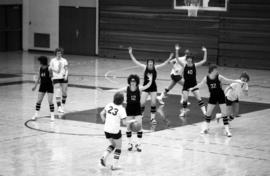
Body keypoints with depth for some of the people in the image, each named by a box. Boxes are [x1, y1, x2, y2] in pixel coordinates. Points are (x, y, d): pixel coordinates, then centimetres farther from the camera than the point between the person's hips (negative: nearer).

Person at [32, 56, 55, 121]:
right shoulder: (40, 68, 3)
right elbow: (38, 78, 12)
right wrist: (35, 86, 13)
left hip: (49, 86, -5)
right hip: (42, 86, 5)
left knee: (50, 101, -5)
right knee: (38, 100, 3)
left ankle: (52, 115, 4)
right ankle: (36, 114, 12)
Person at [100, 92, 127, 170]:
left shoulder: (109, 105, 0)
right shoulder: (121, 109, -15)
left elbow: (102, 113, 9)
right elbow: (124, 122, -16)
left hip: (107, 130, 5)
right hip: (115, 131, -5)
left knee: (113, 144, 28)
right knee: (118, 147, 18)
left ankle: (104, 156, 6)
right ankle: (114, 165, 17)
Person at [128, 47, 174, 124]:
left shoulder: (155, 68, -3)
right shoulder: (145, 67, -7)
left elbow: (164, 64, -7)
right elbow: (135, 62, -10)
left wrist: (169, 58, -20)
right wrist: (131, 54, -16)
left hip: (153, 87, 1)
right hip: (145, 87, -1)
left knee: (153, 103, -3)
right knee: (142, 103, -8)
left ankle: (153, 118, 11)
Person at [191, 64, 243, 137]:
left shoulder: (219, 77, -15)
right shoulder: (206, 78, -12)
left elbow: (228, 81, -12)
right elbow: (200, 84, -2)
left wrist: (236, 81, -19)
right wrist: (193, 88, -8)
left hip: (221, 96, -2)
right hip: (213, 96, 2)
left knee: (224, 113, -5)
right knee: (208, 112, 5)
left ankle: (227, 130, -1)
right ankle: (205, 128, 24)